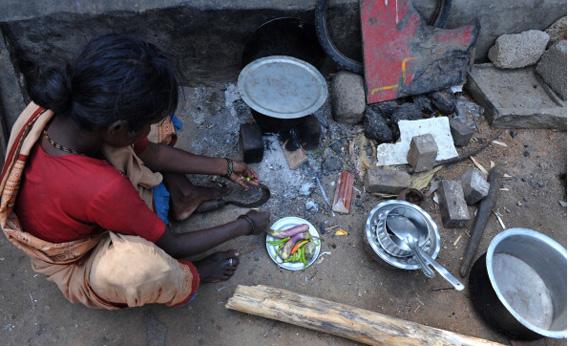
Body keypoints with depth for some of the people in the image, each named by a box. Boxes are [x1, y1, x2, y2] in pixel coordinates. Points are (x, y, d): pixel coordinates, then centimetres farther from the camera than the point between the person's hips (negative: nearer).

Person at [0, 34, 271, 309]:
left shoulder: (61, 106, -24)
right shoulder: (102, 189, -44)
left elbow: (150, 151, -8)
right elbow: (171, 246, -25)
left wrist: (225, 167, -3)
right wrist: (244, 226, -13)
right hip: (82, 264, -6)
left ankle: (180, 196, 7)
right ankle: (188, 276, -4)